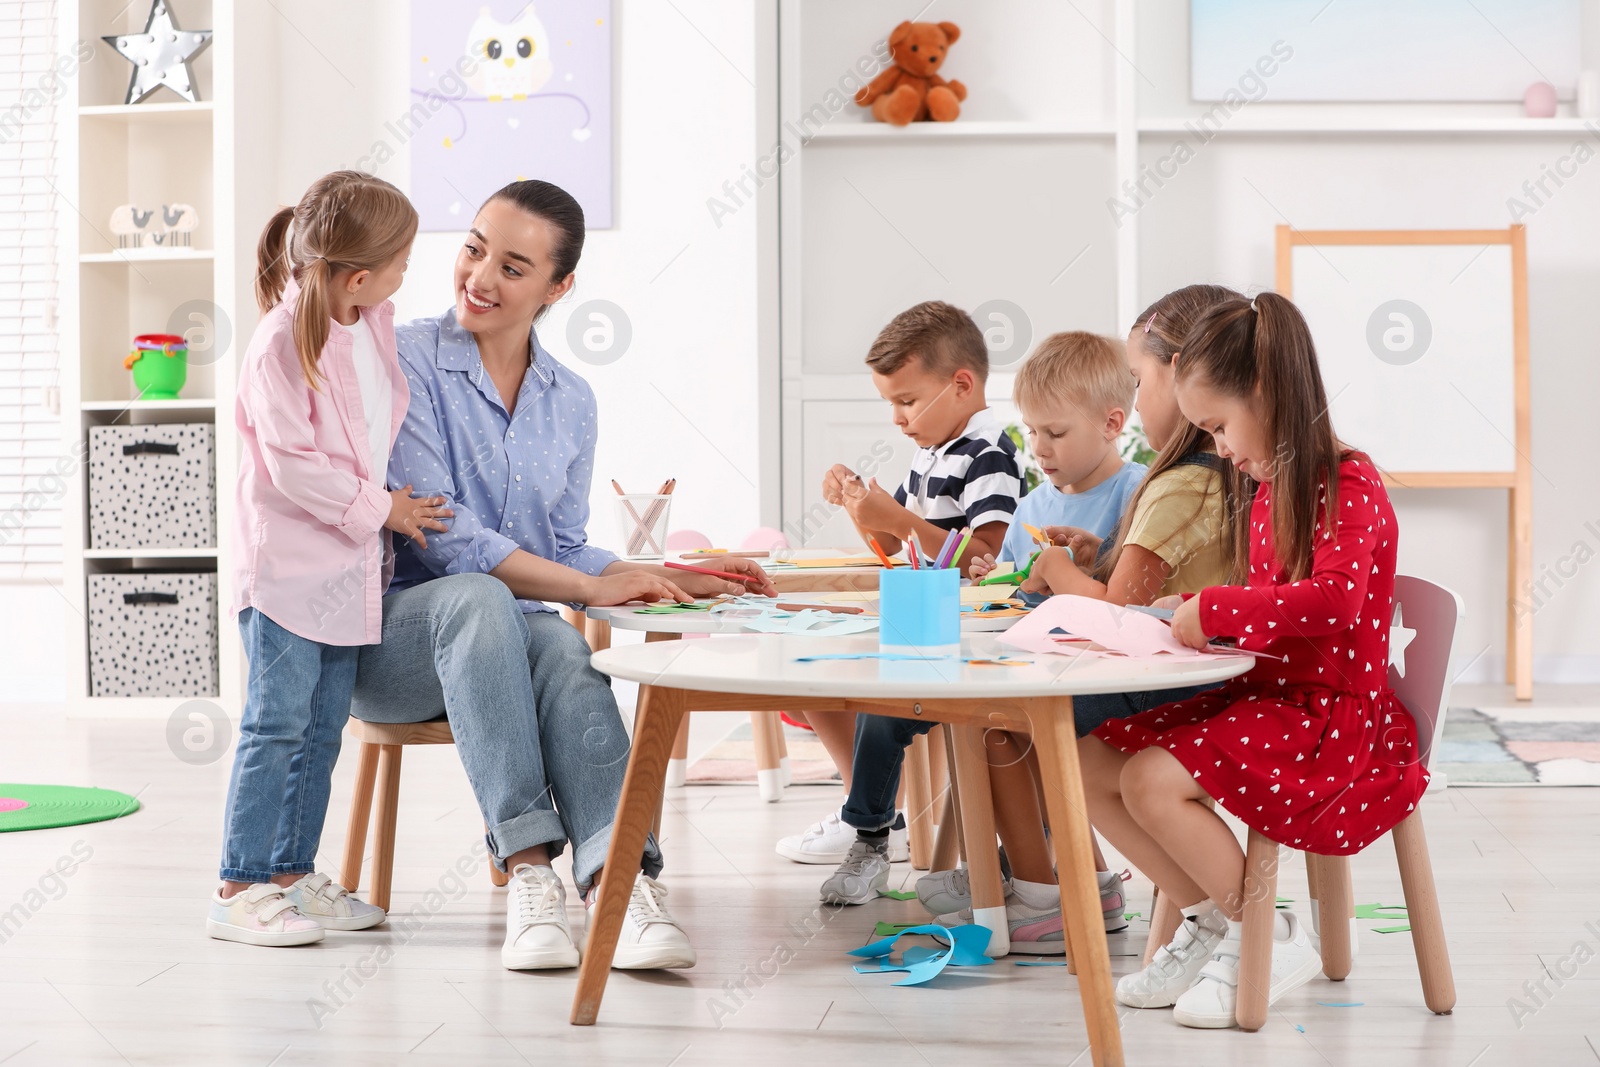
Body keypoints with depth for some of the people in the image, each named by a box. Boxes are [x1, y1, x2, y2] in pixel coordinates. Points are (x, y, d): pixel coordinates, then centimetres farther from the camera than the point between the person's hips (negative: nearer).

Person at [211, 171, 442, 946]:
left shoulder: (376, 323, 7)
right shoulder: (283, 342, -18)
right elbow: (293, 467, -19)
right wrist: (381, 507, -13)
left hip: (351, 563, 8)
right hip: (287, 560, -8)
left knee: (324, 725, 11)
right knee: (278, 722, -6)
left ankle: (292, 873, 20)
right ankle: (240, 889, 0)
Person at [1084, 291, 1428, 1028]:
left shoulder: (1346, 485, -14)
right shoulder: (1267, 491, 14)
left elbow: (1331, 600, -32)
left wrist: (1214, 610, -25)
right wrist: (1195, 613, 9)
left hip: (1333, 718, -9)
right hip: (1263, 695, 9)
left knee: (1153, 780, -27)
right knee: (1087, 761, -4)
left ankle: (1270, 941, -8)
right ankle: (1209, 920, 7)